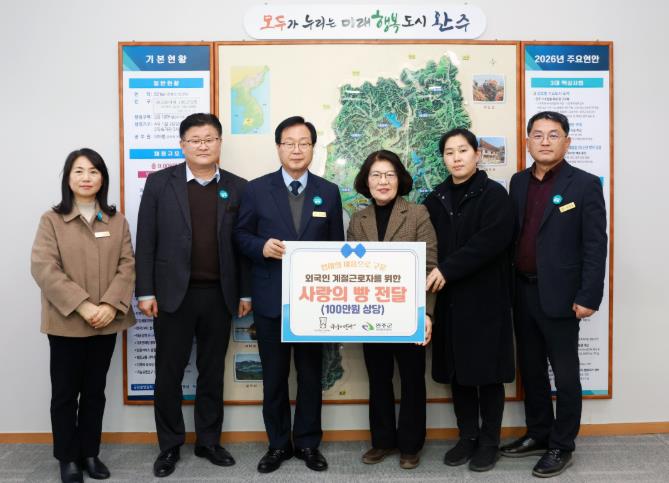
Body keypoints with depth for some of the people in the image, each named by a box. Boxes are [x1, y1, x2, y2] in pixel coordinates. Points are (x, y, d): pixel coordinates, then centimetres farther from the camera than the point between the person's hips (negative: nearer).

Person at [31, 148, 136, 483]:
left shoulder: (117, 221, 7)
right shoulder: (51, 220, -1)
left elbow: (127, 265, 0)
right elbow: (43, 268, -11)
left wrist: (110, 305, -15)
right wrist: (82, 306, -19)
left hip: (106, 321, 3)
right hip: (66, 322, -2)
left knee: (95, 390, 13)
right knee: (65, 391, 8)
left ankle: (89, 453, 27)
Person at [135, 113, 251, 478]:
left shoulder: (237, 187, 4)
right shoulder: (159, 182, 0)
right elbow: (146, 241, -2)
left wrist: (245, 292, 3)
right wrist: (145, 292, -6)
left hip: (219, 295, 1)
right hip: (173, 294, -1)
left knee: (212, 372, 12)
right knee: (168, 373, 8)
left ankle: (209, 441, 27)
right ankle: (169, 446, 24)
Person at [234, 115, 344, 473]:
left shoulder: (329, 192, 5)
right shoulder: (256, 189, 1)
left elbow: (337, 245, 5)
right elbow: (241, 235, 4)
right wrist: (262, 246, -18)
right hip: (270, 298, 0)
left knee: (310, 374, 11)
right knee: (274, 376, 10)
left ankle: (308, 443, 27)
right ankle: (278, 444, 26)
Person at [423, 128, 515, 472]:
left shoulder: (494, 194, -6)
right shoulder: (436, 199, 11)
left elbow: (490, 241, -18)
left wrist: (447, 269, -20)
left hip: (485, 298, -5)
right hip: (448, 299, 5)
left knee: (487, 371, 4)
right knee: (457, 370, 11)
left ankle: (489, 441, 20)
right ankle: (467, 437, 25)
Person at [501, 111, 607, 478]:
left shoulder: (585, 185, -7)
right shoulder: (519, 182, 8)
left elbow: (595, 246, -10)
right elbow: (511, 236, 10)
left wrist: (589, 297, -14)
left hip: (559, 295, -5)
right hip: (523, 292, 6)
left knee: (565, 375, 7)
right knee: (531, 370, 16)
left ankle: (561, 447, 22)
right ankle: (538, 435, 33)